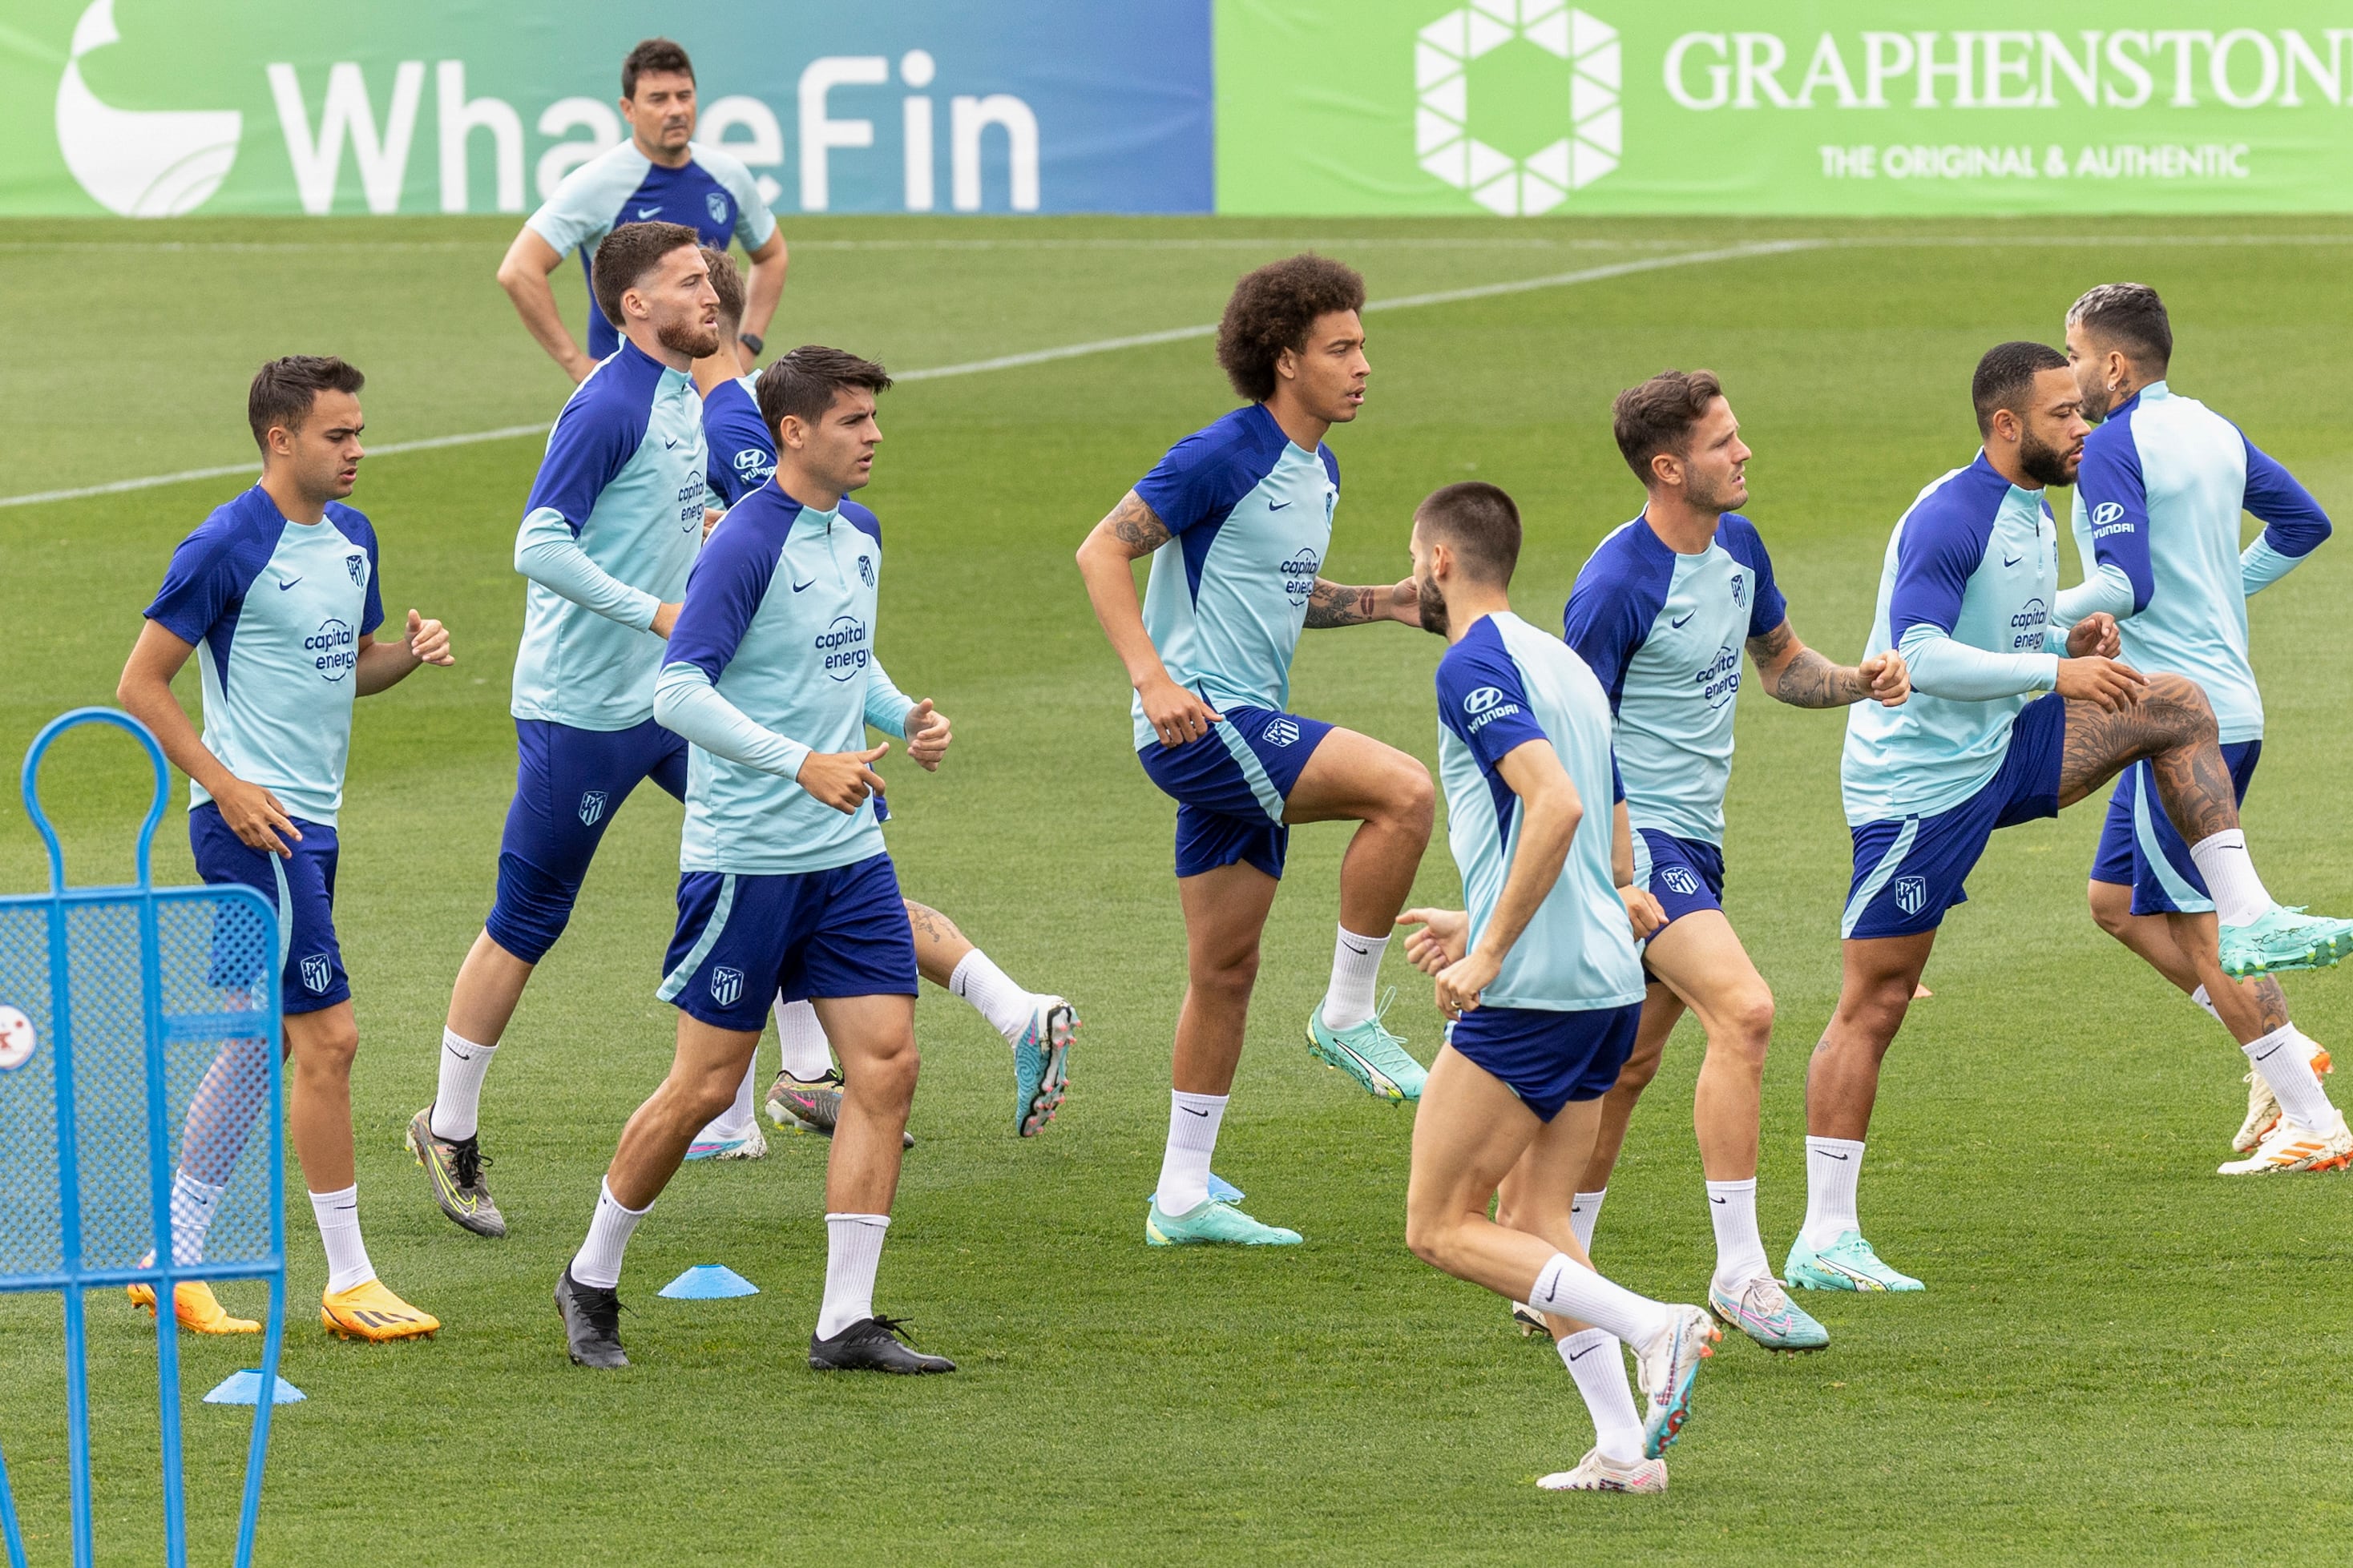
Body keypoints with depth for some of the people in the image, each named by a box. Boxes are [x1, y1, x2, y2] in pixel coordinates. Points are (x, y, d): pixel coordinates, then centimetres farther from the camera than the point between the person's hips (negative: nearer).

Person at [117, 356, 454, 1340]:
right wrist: (227, 786, -17)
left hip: (310, 821, 9)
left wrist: (410, 653, 2)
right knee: (327, 1035, -9)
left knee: (261, 1044, 12)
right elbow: (141, 684, -10)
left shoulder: (352, 537, 11)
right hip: (252, 820, -9)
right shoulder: (227, 548, -13)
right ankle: (348, 1283, -3)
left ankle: (173, 1263, 20)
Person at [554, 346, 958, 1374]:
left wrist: (903, 716, 6)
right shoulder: (748, 544, -15)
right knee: (707, 1084, 0)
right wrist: (803, 764, -28)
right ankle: (592, 1279, 20)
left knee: (886, 1065, -3)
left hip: (847, 853, 7)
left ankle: (846, 1322, 0)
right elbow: (679, 690, -21)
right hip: (747, 855, -7)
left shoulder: (858, 533, 10)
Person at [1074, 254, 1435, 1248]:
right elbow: (1102, 551, -14)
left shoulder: (1318, 471, 14)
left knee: (1225, 968, 11)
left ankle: (1182, 1196, 16)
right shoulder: (1225, 458, -14)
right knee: (1403, 789, -23)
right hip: (1200, 724, -9)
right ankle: (1347, 1016, -9)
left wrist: (1387, 602, 10)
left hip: (1248, 731, 9)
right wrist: (1152, 678, -24)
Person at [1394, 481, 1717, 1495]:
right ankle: (1623, 1448, 3)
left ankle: (1655, 1330, -15)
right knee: (1537, 1216, 14)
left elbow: (1556, 804, -24)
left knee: (1441, 1226, -2)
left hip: (1532, 992, -9)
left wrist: (1490, 953, -20)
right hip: (1609, 982, 9)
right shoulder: (1559, 660, 19)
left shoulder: (1474, 664, -10)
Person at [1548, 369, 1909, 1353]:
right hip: (1631, 832, -9)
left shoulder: (1738, 547, 6)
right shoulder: (1617, 587, -19)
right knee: (1743, 1010, -22)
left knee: (1629, 1064, 13)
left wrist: (1860, 681, 1)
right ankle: (1740, 1271, -19)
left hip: (1693, 837, 9)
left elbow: (1781, 666, 22)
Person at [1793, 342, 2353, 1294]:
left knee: (2177, 708, -1)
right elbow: (1919, 657, -29)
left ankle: (2246, 926, -2)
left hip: (1999, 753, 8)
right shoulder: (1950, 519, -19)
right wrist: (2054, 670, -30)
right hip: (1917, 780, -8)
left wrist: (2075, 643, 1)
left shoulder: (2032, 511, 10)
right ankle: (1822, 1243, -1)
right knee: (1874, 1003, -5)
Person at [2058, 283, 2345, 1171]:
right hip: (2228, 703, 9)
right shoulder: (2211, 430, 13)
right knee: (2117, 900, 15)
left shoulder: (2114, 446, -14)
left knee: (2203, 927, -5)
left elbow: (2124, 586, -24)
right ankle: (2280, 1051, 12)